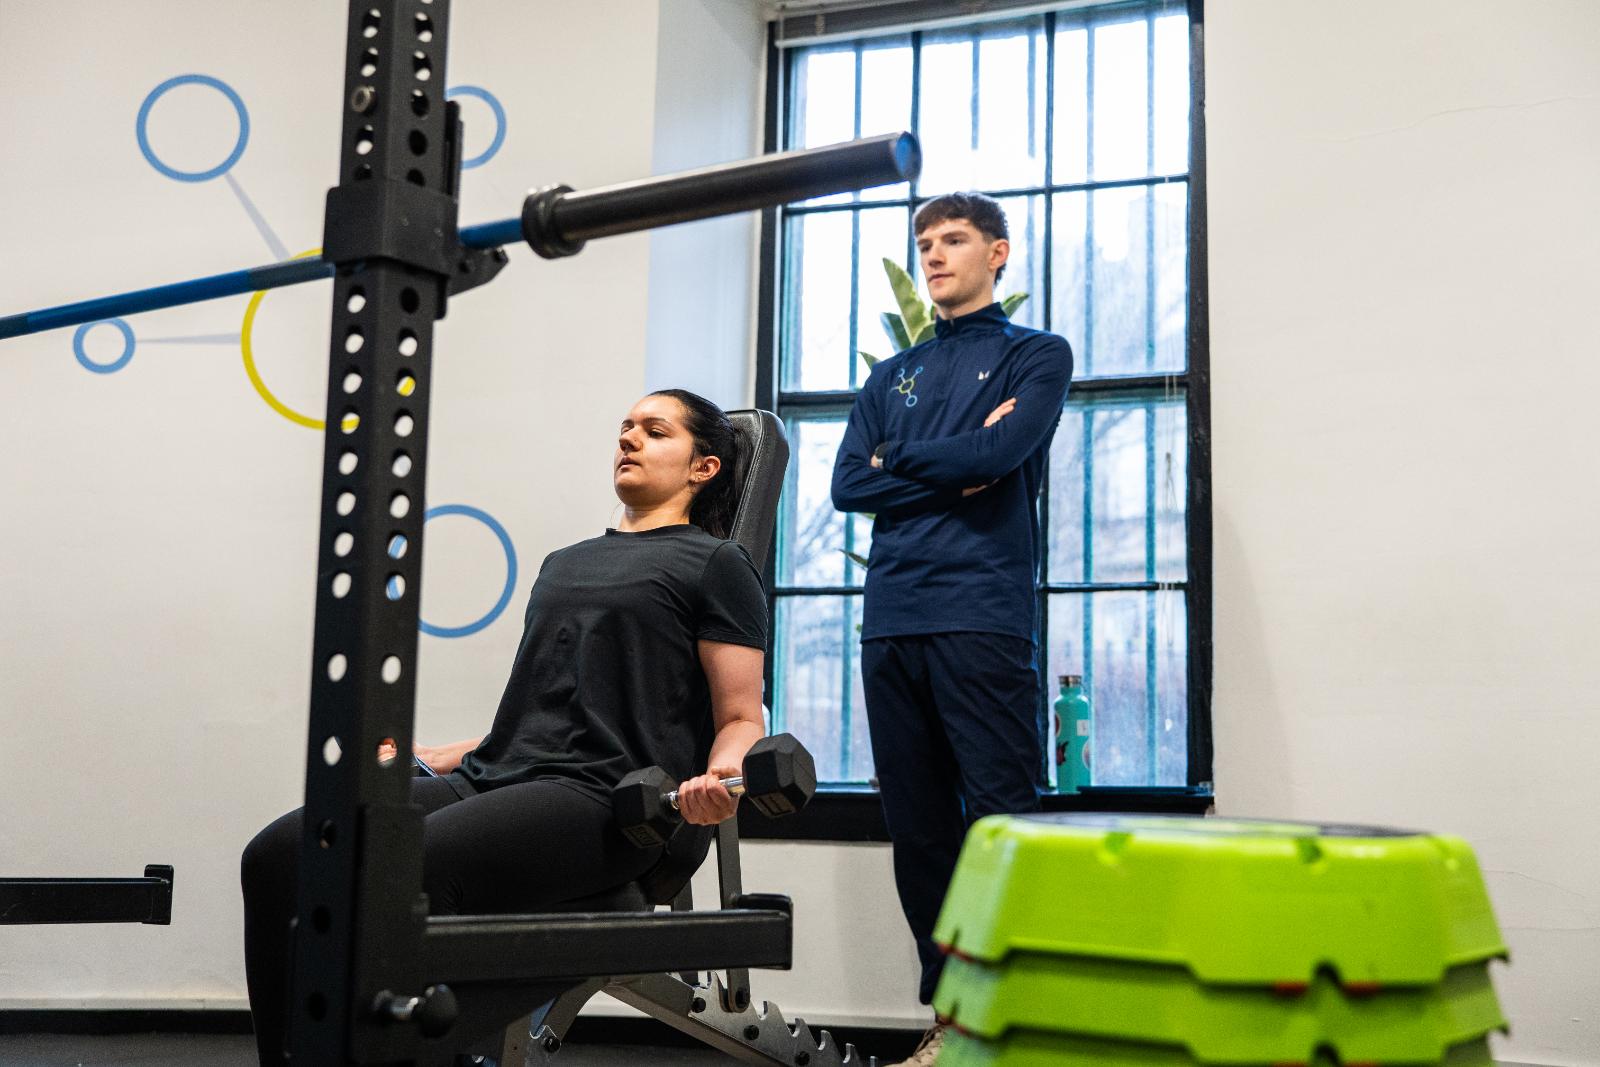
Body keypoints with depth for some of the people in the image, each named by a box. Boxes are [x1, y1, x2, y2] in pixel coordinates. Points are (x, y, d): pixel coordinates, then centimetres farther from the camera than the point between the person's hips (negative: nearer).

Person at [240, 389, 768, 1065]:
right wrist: (428, 757, 27)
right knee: (279, 855, -15)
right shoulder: (565, 561, 29)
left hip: (597, 794, -7)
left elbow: (741, 718, 1)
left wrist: (719, 777, -20)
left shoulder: (714, 564, 7)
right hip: (492, 778, 7)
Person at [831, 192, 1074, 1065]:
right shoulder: (892, 377, 23)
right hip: (891, 622, 5)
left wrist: (900, 460, 4)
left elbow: (998, 452, -9)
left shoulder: (1036, 355, 9)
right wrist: (953, 470, -2)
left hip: (983, 619, -5)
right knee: (917, 824, 6)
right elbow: (848, 484, 9)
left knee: (1001, 816, -8)